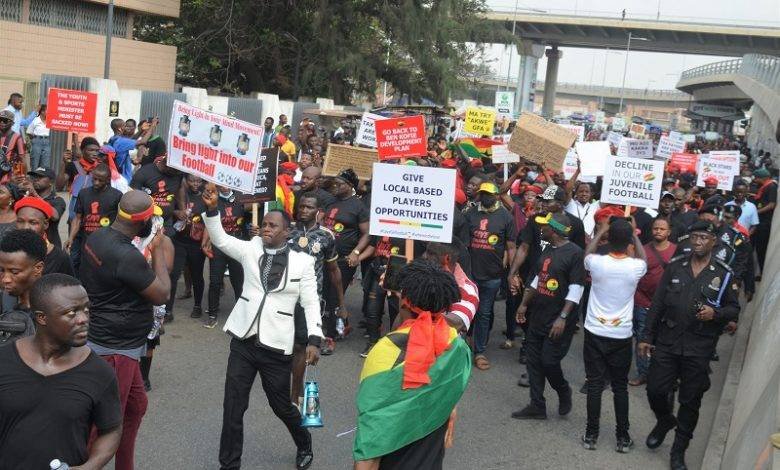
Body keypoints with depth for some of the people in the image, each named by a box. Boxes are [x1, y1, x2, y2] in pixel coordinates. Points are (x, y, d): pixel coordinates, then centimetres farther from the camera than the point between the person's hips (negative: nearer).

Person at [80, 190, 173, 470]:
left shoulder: (97, 236, 0)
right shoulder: (127, 256, -29)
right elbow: (162, 294, -16)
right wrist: (157, 250, -8)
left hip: (116, 342, 10)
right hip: (115, 349, -10)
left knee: (136, 405, 23)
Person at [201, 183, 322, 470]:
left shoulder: (302, 262, -3)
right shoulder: (251, 248, 5)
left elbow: (311, 303, -4)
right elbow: (220, 239, -3)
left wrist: (314, 339, -13)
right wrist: (212, 209, -19)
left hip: (276, 346, -2)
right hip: (243, 341, 2)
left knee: (281, 405, 13)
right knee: (233, 407, 5)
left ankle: (304, 445, 42)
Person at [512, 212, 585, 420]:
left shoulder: (575, 253, -14)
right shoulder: (548, 250, 11)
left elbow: (576, 290, -18)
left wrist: (563, 318, -22)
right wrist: (524, 304, 19)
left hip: (558, 321, -8)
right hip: (537, 317, 8)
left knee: (549, 362, -6)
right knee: (533, 362, 8)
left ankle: (564, 392, 23)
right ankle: (537, 406, 18)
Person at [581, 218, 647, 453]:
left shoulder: (597, 263, -13)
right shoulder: (635, 267, -12)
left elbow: (587, 253, 14)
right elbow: (643, 259, 16)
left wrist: (601, 230, 24)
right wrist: (634, 234, 24)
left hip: (595, 333, 0)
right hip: (622, 336, 1)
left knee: (594, 385, 7)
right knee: (620, 387, 11)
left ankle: (591, 435, 15)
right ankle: (623, 438, 19)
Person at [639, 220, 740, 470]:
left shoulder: (724, 274, -4)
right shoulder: (675, 265, 1)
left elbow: (734, 309, 4)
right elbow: (657, 303, 4)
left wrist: (715, 313, -18)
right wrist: (646, 336, 3)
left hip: (699, 348, -1)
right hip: (667, 341, 2)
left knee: (690, 401, 8)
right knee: (655, 390, 4)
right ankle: (665, 421, 38)